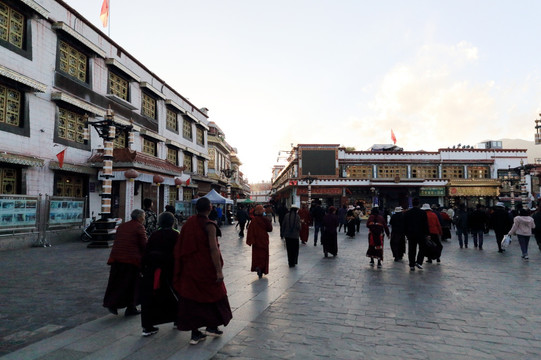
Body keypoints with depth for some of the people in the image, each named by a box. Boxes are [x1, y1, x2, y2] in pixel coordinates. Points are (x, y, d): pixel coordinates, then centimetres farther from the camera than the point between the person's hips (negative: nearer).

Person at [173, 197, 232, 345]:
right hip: (206, 266, -5)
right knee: (213, 293, 15)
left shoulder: (188, 223, 2)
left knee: (192, 296, 11)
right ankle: (211, 326, 23)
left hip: (189, 267, 6)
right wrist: (219, 271, -22)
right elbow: (213, 249, -23)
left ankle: (195, 333, 18)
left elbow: (181, 246, 8)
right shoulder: (209, 225, -17)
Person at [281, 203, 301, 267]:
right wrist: (299, 231, 8)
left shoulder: (286, 215, -2)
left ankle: (290, 262, 16)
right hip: (295, 235, -3)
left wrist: (283, 233, 11)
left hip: (287, 235, 3)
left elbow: (283, 225, 1)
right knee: (295, 249, 11)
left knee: (289, 249, 12)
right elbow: (298, 226, -14)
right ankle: (293, 262, 14)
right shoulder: (297, 216, -10)